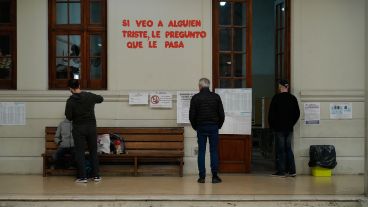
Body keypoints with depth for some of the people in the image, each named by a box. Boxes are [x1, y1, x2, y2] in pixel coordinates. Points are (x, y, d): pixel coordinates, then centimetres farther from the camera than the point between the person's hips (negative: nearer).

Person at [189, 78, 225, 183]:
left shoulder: (195, 98, -2)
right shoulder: (216, 97, 1)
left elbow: (192, 115, -4)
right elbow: (221, 114, -1)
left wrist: (195, 127, 10)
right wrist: (219, 125, 13)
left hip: (201, 127, 0)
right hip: (213, 127, 1)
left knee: (201, 152, 4)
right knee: (214, 152, 4)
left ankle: (202, 177, 5)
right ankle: (215, 176, 4)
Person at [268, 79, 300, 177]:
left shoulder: (276, 98, -8)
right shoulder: (293, 98, 5)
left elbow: (271, 113, -7)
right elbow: (297, 113, 10)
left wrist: (272, 125, 4)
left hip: (279, 128, -5)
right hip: (289, 128, 5)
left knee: (280, 149, 0)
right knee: (288, 148, 12)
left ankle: (281, 171, 3)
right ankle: (292, 171, 11)